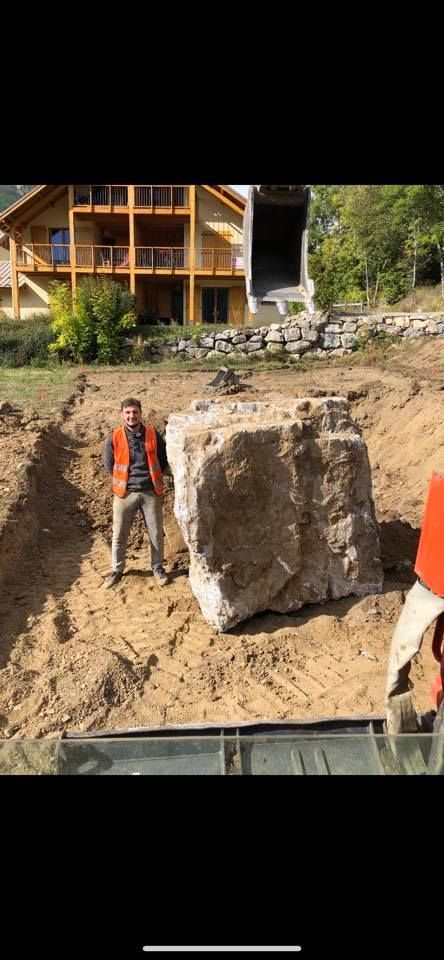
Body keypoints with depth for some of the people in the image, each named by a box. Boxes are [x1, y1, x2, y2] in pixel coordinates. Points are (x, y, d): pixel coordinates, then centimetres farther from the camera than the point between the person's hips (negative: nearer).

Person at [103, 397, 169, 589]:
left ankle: (158, 568, 28)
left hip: (151, 492, 0)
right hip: (125, 493, 0)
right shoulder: (114, 438, -6)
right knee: (119, 535, 8)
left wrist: (153, 479, 5)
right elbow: (108, 465, 6)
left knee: (156, 533, 8)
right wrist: (123, 481, 6)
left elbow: (163, 461, 8)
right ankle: (117, 570, 26)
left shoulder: (153, 435, -4)